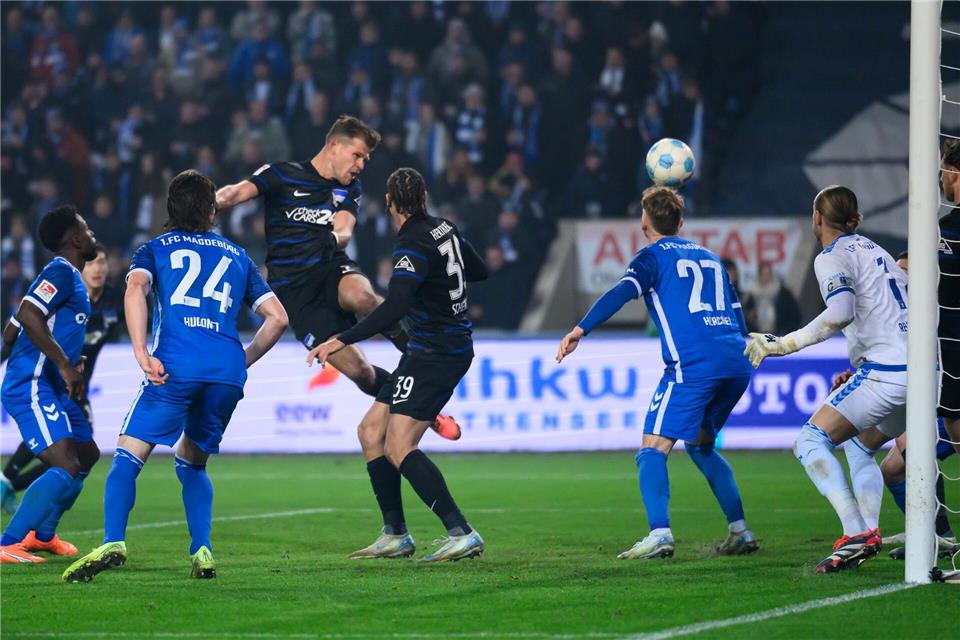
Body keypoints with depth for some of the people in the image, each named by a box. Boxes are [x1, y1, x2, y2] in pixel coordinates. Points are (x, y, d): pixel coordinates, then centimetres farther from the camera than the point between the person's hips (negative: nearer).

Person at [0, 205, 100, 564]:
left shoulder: (71, 277, 18)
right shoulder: (61, 272, -12)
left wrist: (68, 364, 17)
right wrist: (65, 365, -24)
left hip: (52, 387, 11)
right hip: (32, 387, -11)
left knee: (88, 455, 22)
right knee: (65, 468, -20)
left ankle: (42, 535, 31)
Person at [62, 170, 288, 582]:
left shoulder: (155, 249, 18)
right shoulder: (237, 257, 26)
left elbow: (135, 289, -4)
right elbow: (277, 317, 20)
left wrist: (142, 354, -10)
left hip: (175, 366, -3)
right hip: (227, 371, 3)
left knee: (128, 455, -2)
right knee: (192, 462, 21)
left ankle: (113, 542, -24)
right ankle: (202, 552, 5)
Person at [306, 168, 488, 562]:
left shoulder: (414, 244, -18)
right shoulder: (444, 230, 7)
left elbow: (394, 308, -30)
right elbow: (478, 271, 24)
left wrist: (343, 341, -30)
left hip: (436, 354, -9)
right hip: (450, 348, 9)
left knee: (398, 448, -15)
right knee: (371, 431, 12)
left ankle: (461, 533, -20)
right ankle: (395, 536, 14)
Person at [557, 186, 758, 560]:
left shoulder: (653, 256, 7)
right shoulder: (709, 257, 26)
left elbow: (622, 293, -11)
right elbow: (738, 319, 27)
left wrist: (580, 330, -18)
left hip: (693, 364, -7)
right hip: (736, 363, 7)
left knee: (653, 448, -6)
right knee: (700, 445, 24)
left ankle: (659, 534, -25)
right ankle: (740, 532, 19)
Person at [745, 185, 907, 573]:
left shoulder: (832, 257, -3)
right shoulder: (875, 251, 23)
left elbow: (841, 312, -21)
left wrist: (782, 344, -16)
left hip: (887, 372, -9)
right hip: (921, 369, 9)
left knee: (811, 440, -8)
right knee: (860, 447, 27)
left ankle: (857, 533, -24)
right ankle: (869, 534, 11)